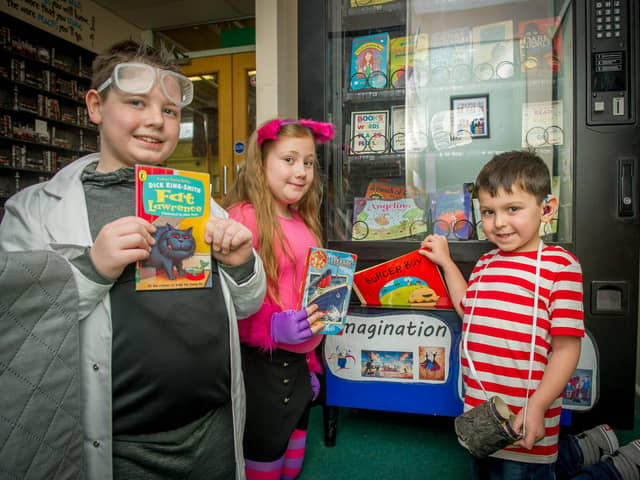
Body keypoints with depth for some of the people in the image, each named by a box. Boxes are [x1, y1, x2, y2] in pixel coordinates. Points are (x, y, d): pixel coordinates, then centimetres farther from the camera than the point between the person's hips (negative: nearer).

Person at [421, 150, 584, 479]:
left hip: (525, 423, -7)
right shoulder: (485, 264, 7)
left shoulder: (559, 265, -13)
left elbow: (566, 347, -14)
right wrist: (446, 263, 19)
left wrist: (537, 406, -18)